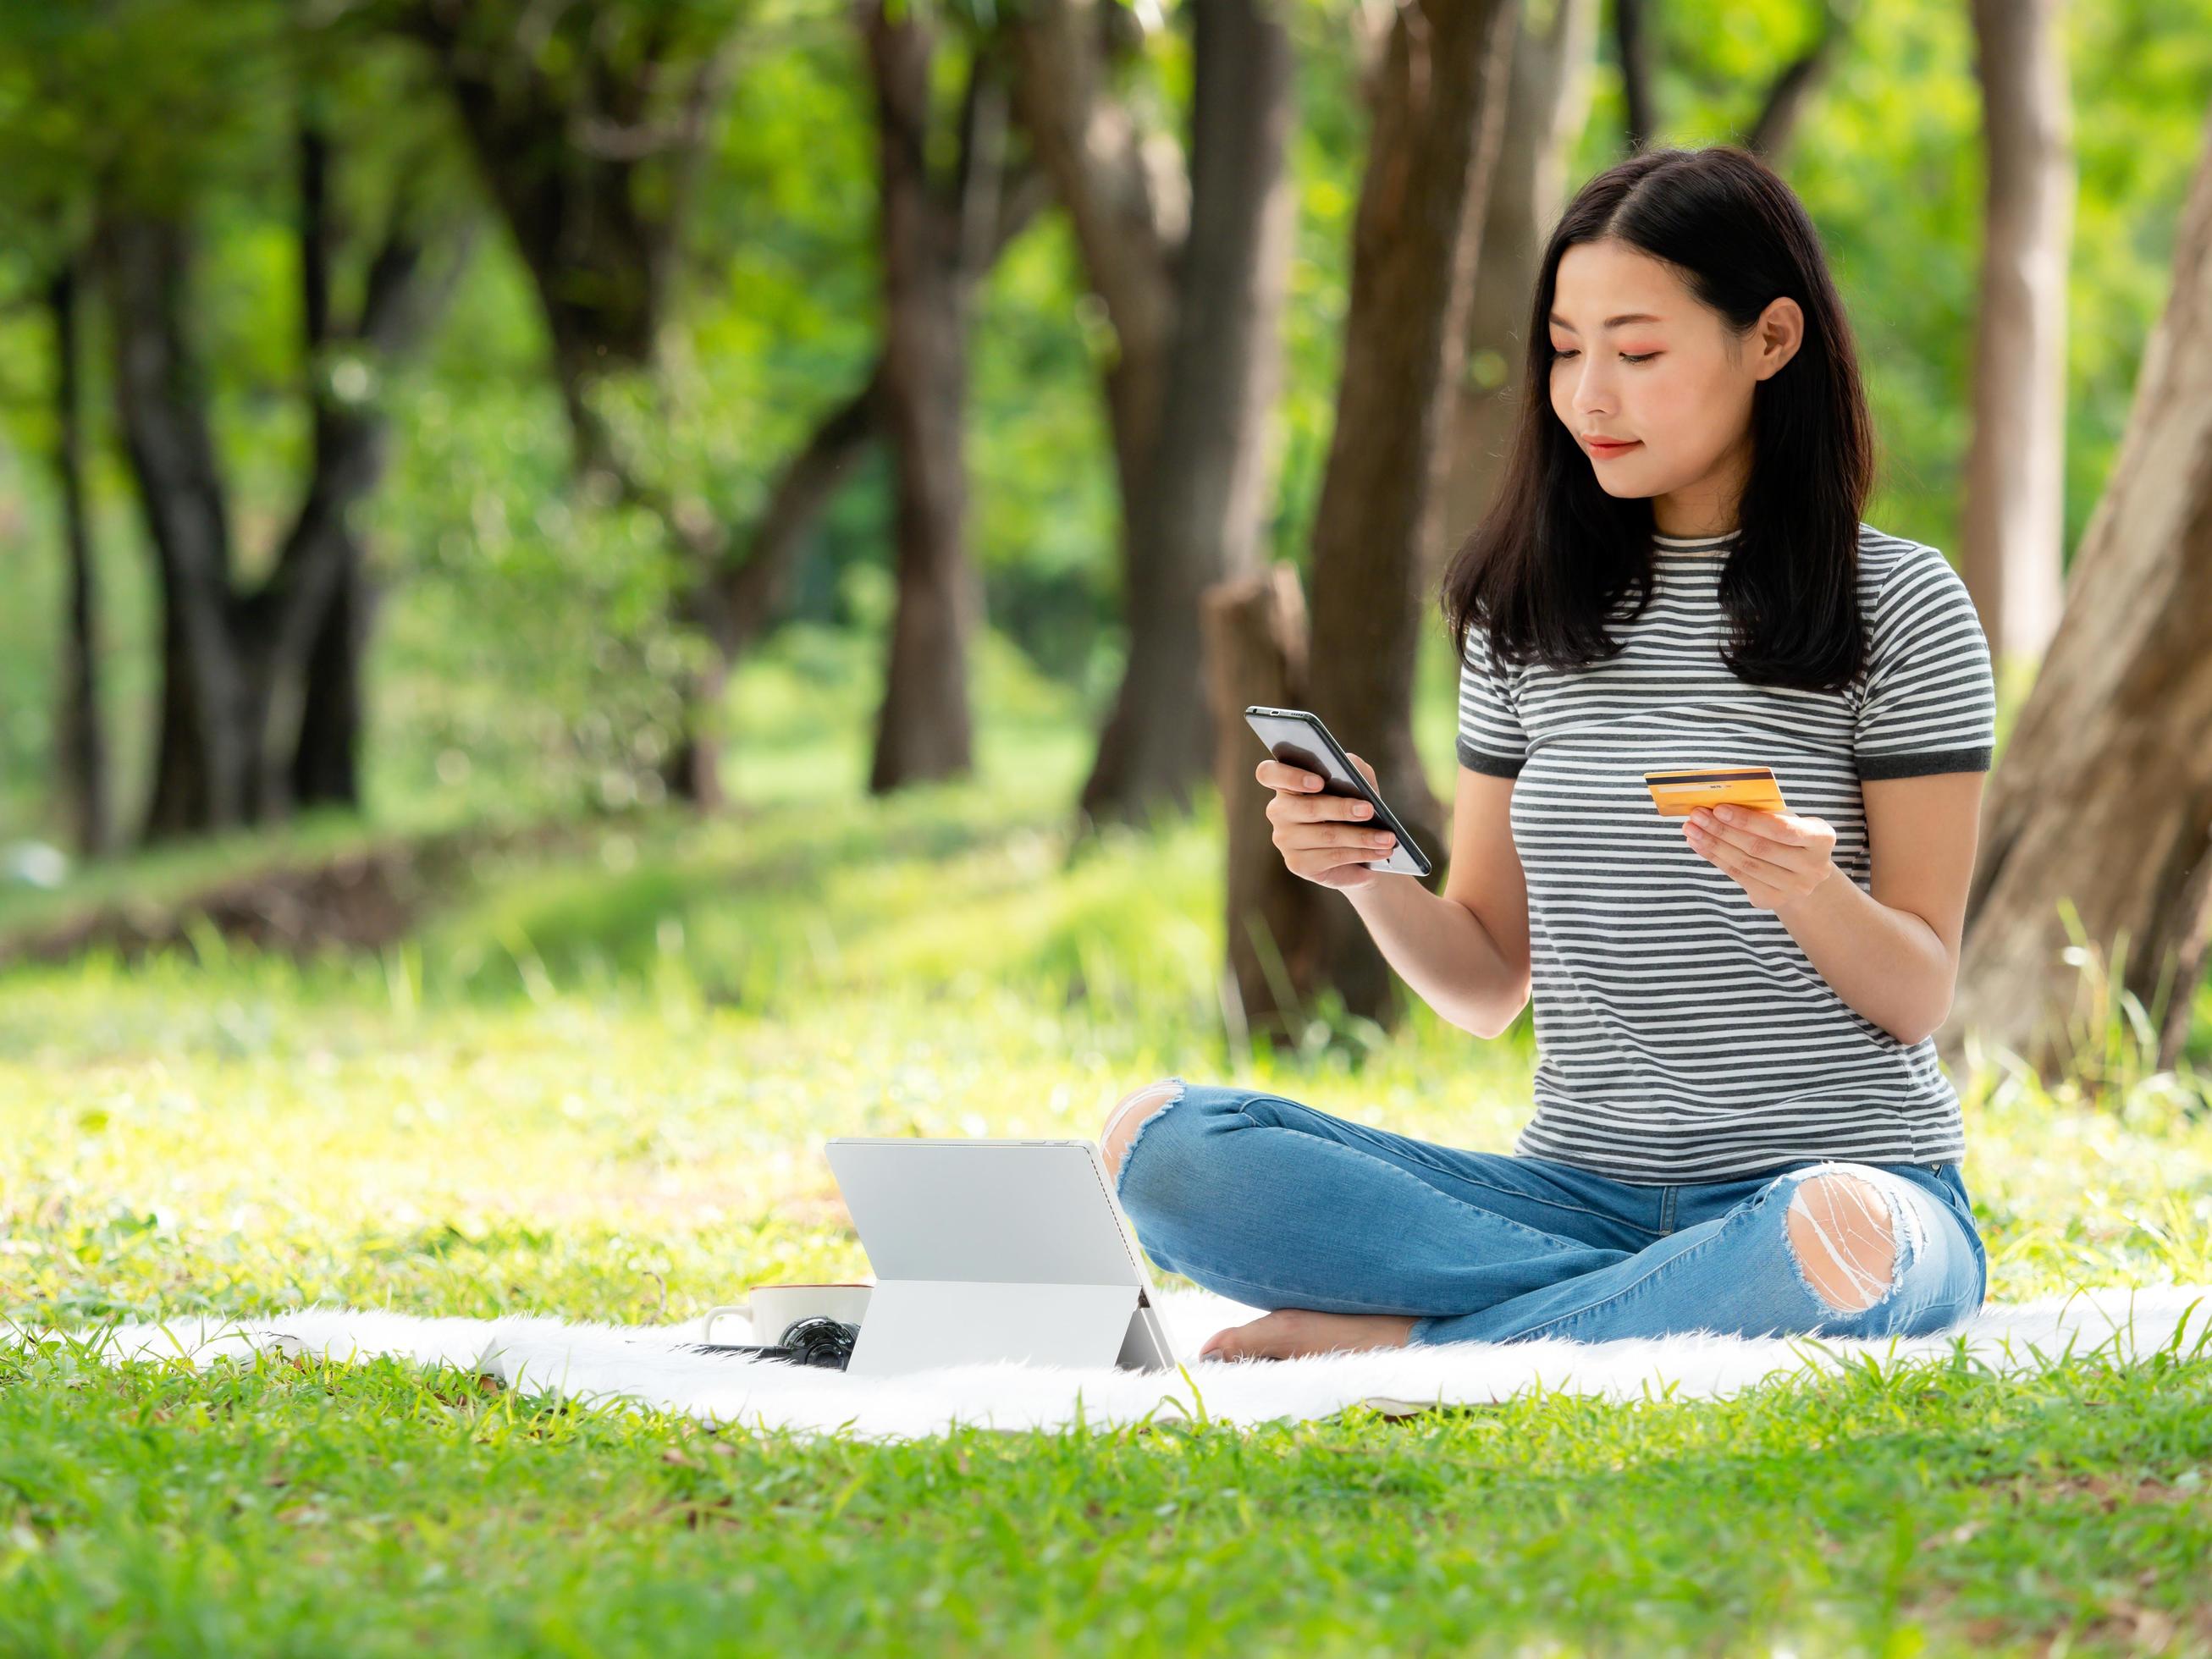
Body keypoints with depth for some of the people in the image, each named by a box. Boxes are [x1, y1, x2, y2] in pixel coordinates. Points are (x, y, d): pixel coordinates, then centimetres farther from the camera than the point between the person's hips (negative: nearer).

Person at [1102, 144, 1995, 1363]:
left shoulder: (1898, 609, 0)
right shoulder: (1526, 611, 11)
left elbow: (1919, 996, -2)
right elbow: (1489, 984, 12)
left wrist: (1808, 889, -23)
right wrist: (1370, 877, -7)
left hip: (1849, 1178, -4)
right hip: (1579, 1187, 4)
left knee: (1837, 1237, -42)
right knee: (1158, 1138, -17)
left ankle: (1395, 1342, -21)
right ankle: (1676, 1314, -19)